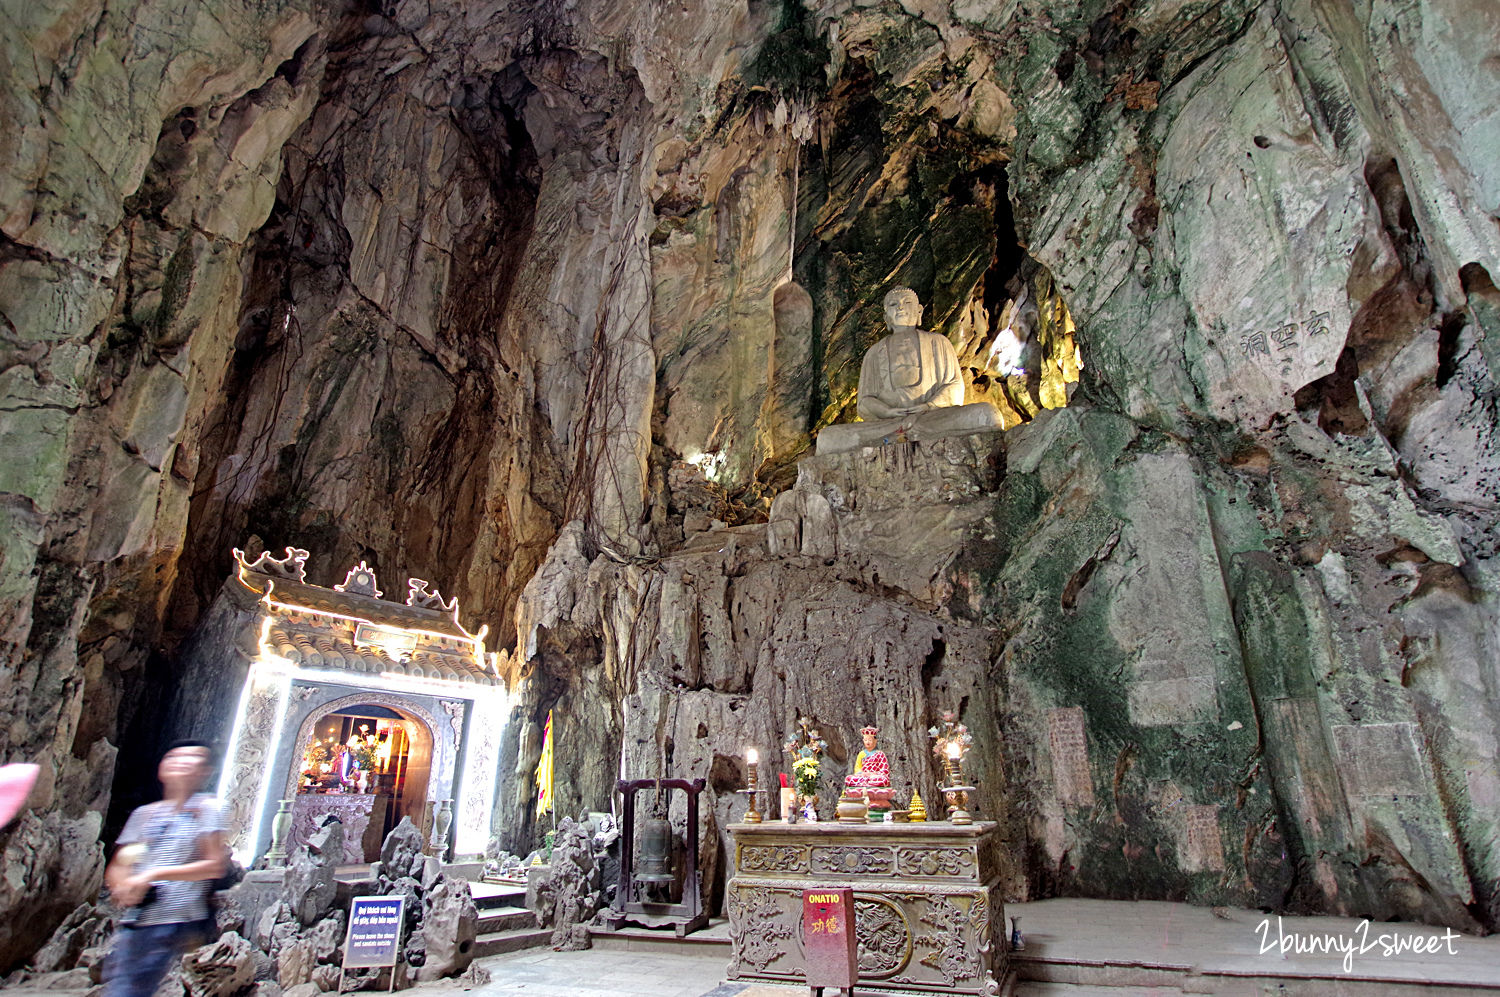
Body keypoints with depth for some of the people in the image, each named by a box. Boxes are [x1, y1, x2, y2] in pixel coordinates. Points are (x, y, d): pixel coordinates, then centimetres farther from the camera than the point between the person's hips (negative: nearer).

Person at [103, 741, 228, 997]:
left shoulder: (205, 808, -2)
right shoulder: (144, 813, 15)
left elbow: (215, 865, -9)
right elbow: (114, 869, 16)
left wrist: (154, 874, -11)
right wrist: (123, 887, -6)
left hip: (173, 924, -5)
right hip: (133, 923, 6)